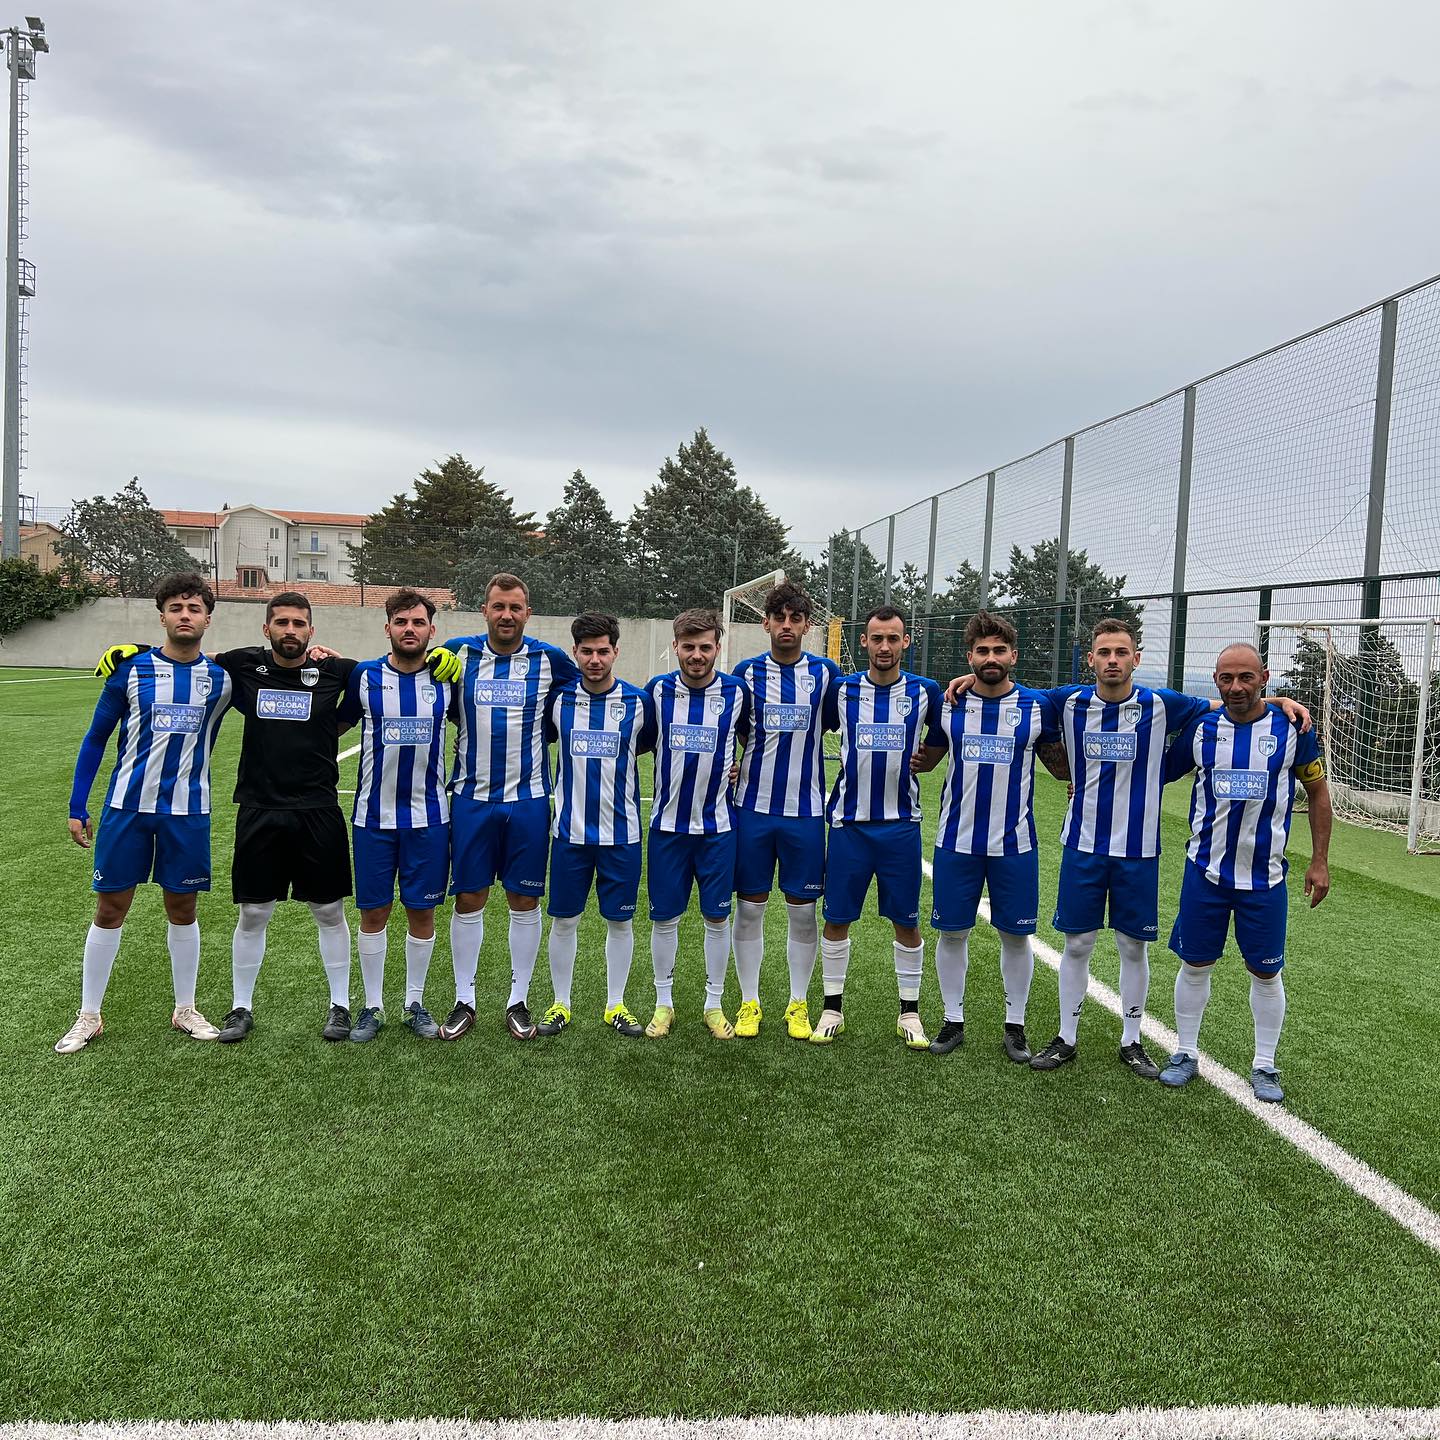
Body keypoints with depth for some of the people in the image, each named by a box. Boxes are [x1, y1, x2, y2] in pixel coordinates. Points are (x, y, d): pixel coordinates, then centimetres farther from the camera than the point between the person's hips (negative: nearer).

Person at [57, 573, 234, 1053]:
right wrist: (77, 806, 2)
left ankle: (185, 1010, 24)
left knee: (182, 909, 10)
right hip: (126, 806, -1)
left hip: (187, 810, 1)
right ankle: (89, 1017, 19)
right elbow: (96, 737, 4)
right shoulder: (131, 668, -3)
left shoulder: (220, 679, 0)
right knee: (110, 908, 6)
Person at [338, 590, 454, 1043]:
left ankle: (415, 1004, 23)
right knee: (373, 912, 6)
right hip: (374, 816, 0)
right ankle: (372, 1006, 21)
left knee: (421, 912, 7)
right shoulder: (364, 676, -1)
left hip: (429, 816, 1)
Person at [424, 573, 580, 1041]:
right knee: (468, 900, 6)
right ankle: (464, 1001, 20)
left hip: (528, 800, 0)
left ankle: (518, 1002, 20)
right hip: (470, 798, 0)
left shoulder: (550, 660, 0)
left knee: (525, 902, 6)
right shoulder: (457, 653, 1)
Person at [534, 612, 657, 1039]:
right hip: (570, 831, 1)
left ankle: (616, 1005, 24)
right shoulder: (558, 698, -1)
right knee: (563, 920, 8)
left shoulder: (638, 701, -3)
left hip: (622, 832, 0)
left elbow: (654, 748, 11)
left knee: (620, 921, 9)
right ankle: (560, 1005, 24)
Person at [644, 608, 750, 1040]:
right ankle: (663, 1004, 23)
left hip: (718, 825, 0)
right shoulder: (657, 690, -4)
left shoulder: (736, 693, -5)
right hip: (667, 823, 1)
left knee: (717, 916, 7)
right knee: (664, 916, 7)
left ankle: (714, 1004, 23)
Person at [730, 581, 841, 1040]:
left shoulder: (825, 672, 1)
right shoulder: (747, 671, 2)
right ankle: (749, 1002, 20)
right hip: (753, 808, 0)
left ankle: (798, 1004, 22)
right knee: (749, 907, 6)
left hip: (806, 811, 0)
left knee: (803, 910, 6)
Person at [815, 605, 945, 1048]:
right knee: (837, 918, 5)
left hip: (901, 824, 0)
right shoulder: (841, 690, 0)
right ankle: (832, 1009, 20)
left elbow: (942, 737, 18)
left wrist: (924, 760, 8)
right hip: (849, 823, 0)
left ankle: (909, 1012, 22)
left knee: (906, 922, 6)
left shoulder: (925, 692, 0)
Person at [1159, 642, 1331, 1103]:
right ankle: (1186, 1054, 25)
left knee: (1266, 972, 9)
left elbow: (1318, 793, 4)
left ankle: (1264, 1066, 26)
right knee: (1194, 964, 8)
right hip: (1205, 871, 1)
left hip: (1265, 878, -1)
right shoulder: (1200, 728, -3)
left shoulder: (1292, 729, -6)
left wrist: (1319, 862, 2)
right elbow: (1156, 772, 11)